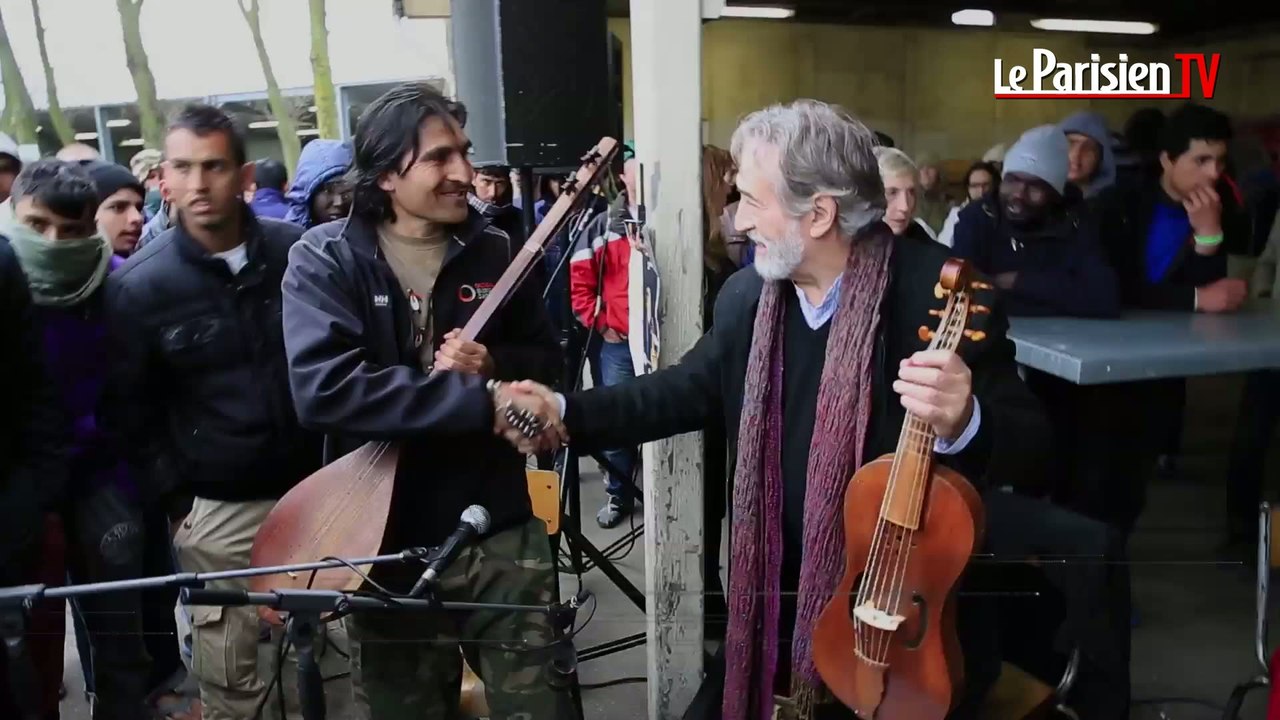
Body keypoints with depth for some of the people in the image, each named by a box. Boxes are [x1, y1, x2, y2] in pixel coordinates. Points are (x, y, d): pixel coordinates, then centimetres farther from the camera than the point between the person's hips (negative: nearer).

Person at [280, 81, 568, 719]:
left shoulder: (492, 251, 3)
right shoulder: (324, 261, -8)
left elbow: (549, 364, 9)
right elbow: (323, 389, -23)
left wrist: (493, 365, -14)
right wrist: (481, 400, -25)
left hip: (500, 535, 2)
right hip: (387, 546, -2)